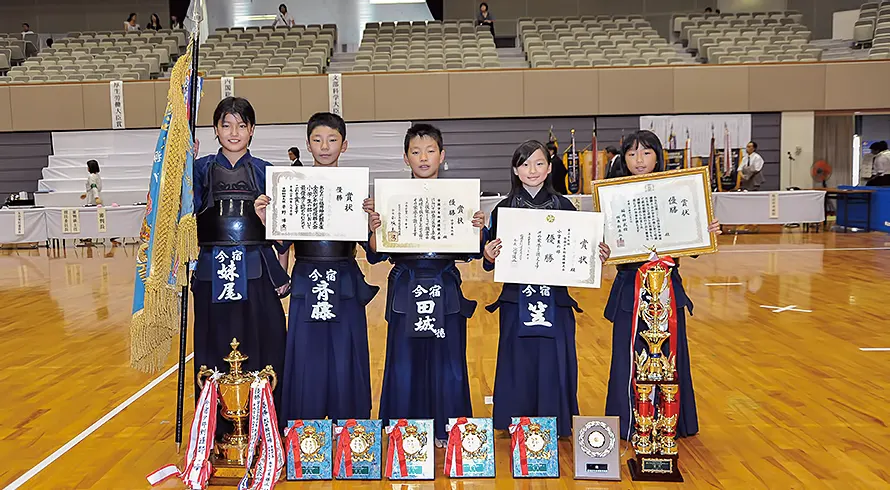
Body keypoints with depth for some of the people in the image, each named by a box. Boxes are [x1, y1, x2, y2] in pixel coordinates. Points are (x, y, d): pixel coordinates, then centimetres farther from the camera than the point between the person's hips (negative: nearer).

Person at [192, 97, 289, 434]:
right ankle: (217, 431, 18)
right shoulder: (201, 169, 7)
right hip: (213, 272, 0)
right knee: (214, 350, 5)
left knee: (261, 349, 1)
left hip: (255, 272, 0)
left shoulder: (265, 172, 7)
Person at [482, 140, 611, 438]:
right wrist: (489, 257, -21)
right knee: (518, 365, 5)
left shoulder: (564, 207, 3)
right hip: (517, 301, 0)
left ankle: (554, 430, 21)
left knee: (554, 365, 4)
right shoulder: (503, 210, 1)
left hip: (555, 301, 1)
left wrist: (598, 257, -13)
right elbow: (491, 263, 0)